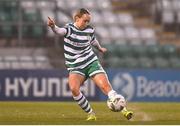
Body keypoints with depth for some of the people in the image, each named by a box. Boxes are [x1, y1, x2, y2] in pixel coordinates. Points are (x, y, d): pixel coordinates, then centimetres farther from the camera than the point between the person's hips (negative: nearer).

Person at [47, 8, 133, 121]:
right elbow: (60, 31, -34)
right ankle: (91, 114, -11)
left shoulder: (90, 30, 1)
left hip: (91, 63, 2)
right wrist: (53, 27, -57)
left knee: (105, 85, -15)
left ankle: (124, 110, -14)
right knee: (74, 88, -27)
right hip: (75, 68, -2)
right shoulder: (70, 28, -10)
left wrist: (100, 48, 43)